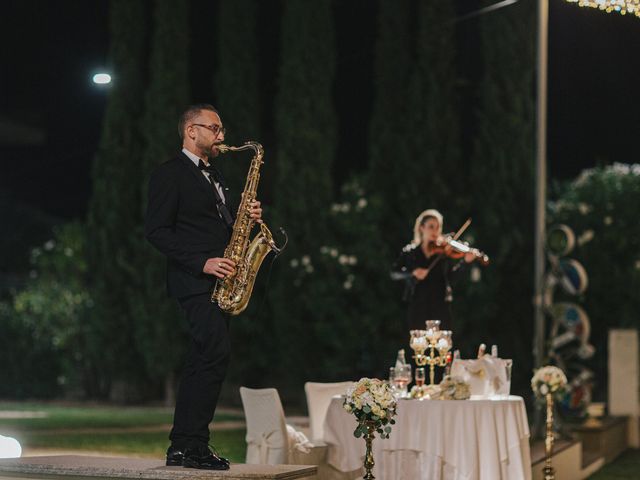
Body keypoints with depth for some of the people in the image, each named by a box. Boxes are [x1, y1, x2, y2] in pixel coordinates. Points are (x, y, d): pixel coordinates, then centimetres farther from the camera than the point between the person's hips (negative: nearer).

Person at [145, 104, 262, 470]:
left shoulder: (213, 175, 22)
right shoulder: (170, 175, -5)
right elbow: (157, 231, -12)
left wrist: (248, 217, 5)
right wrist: (203, 262, -19)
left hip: (219, 282, 9)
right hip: (195, 282, -9)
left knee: (204, 361, 7)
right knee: (217, 352, -19)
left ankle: (184, 447, 11)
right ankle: (191, 445, -16)